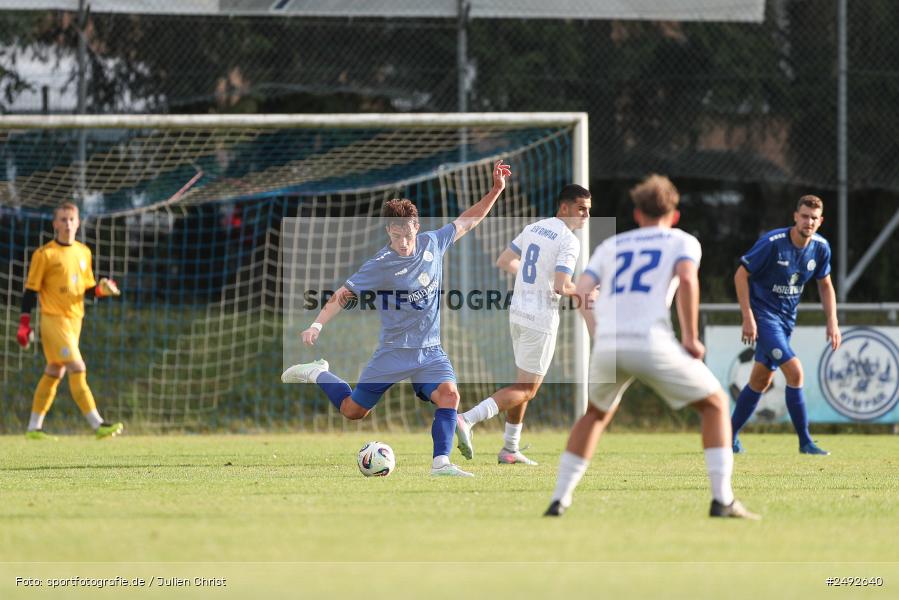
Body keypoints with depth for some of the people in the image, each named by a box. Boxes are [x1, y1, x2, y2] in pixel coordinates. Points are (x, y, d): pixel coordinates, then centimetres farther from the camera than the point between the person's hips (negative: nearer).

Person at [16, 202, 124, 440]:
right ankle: (98, 425, -21)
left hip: (74, 320, 7)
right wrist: (24, 324, -9)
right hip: (53, 319, -7)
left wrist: (101, 289, -3)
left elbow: (87, 289, 19)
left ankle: (34, 427, 19)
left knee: (54, 373, 11)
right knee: (78, 369, -16)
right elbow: (30, 291, -5)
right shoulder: (45, 254, -6)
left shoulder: (83, 252, 12)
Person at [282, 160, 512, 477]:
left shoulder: (433, 243, -3)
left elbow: (467, 221, 10)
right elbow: (344, 294, -9)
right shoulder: (380, 265, -15)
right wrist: (318, 324, -20)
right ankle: (317, 374, 34)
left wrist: (496, 190, 4)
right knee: (352, 410, 7)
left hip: (430, 351, 3)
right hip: (393, 352, -3)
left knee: (449, 394, -24)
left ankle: (441, 462, -21)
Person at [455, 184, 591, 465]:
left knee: (525, 384, 19)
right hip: (541, 319, -8)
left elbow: (504, 262, 18)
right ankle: (467, 420, -17)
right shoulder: (569, 241, -15)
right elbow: (561, 287, -23)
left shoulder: (534, 228, 9)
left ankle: (510, 449, 21)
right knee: (527, 388, -2)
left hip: (517, 312, 8)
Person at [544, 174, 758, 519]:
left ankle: (559, 499, 22)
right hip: (652, 343, -4)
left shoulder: (611, 246, 26)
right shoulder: (683, 242, 16)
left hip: (607, 346, 4)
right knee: (715, 404, 13)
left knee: (596, 413, 30)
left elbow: (579, 293, 12)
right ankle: (722, 500, -1)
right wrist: (691, 338, -1)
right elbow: (687, 279, -6)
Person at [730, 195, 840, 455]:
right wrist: (748, 317, -18)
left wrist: (832, 322, 4)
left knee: (761, 380, 14)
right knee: (794, 371, -18)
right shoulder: (772, 243, -21)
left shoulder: (820, 248, -3)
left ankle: (730, 435, 27)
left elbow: (825, 285, 13)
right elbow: (741, 275, -14)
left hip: (787, 317, 7)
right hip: (763, 314, -7)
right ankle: (805, 441, -11)